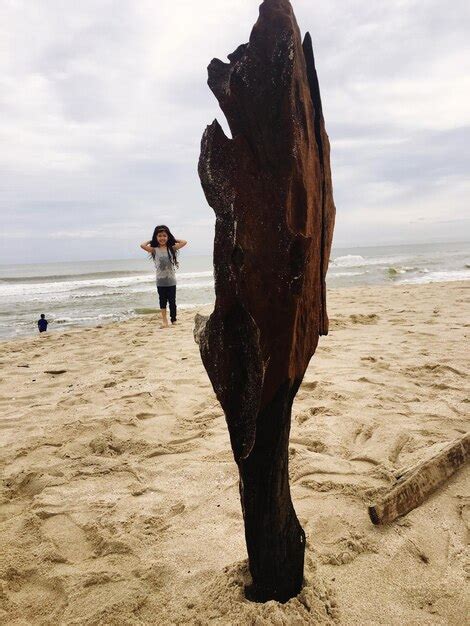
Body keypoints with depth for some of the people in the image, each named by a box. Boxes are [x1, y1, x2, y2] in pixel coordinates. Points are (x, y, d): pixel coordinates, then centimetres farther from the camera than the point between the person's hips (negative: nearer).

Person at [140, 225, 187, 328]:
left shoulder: (172, 248, 0)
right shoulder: (154, 250, -3)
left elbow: (184, 242, -5)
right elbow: (142, 245, -17)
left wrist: (174, 240, 5)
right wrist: (151, 241, -1)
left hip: (171, 280, 1)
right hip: (160, 281, 0)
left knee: (172, 301, 8)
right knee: (162, 301, 7)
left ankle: (173, 319, 19)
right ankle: (164, 321, 13)